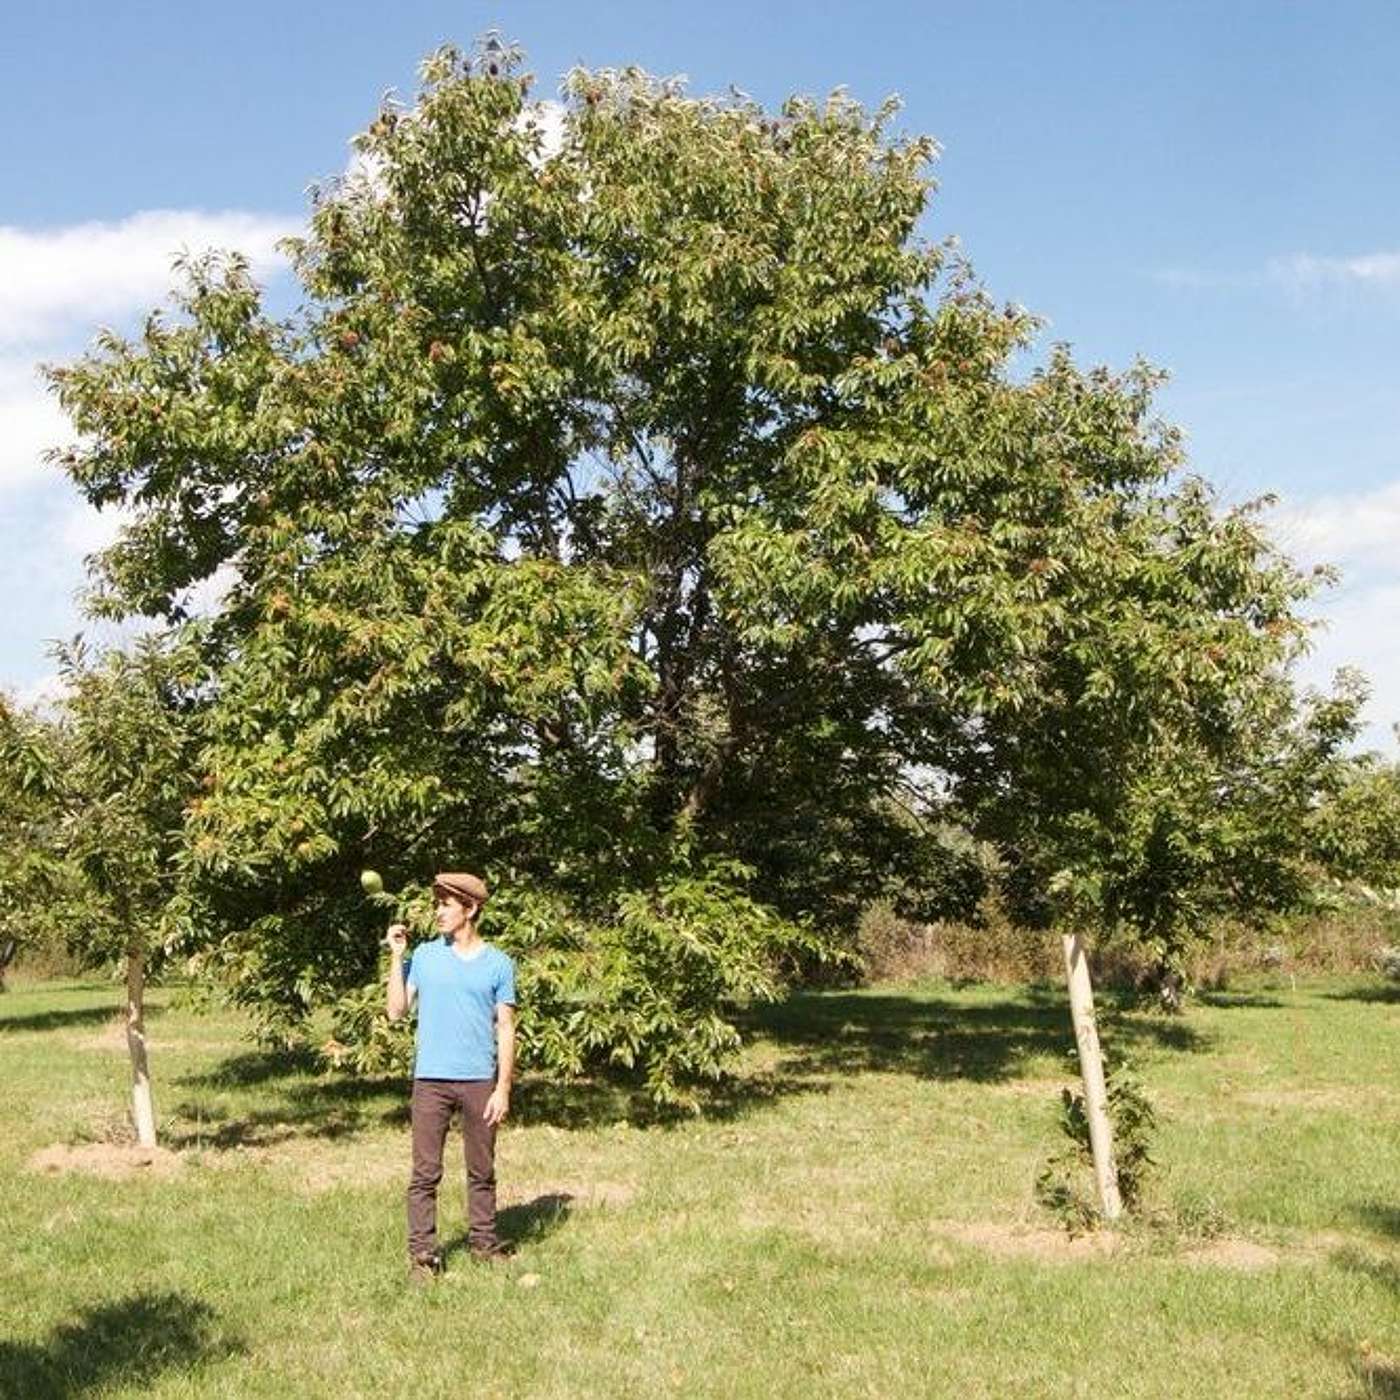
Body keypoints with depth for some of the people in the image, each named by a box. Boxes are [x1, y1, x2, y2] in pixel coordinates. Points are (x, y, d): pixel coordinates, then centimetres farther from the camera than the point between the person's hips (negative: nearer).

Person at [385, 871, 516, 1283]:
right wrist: (396, 956, -2)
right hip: (431, 1079, 0)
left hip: (480, 1080, 0)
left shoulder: (498, 964, 3)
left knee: (482, 1171, 10)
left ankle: (484, 1240, 23)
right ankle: (422, 1253, 6)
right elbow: (397, 1010, 3)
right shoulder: (424, 955, 6)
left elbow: (505, 1029, 2)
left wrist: (503, 1088, -4)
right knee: (426, 1172, 1)